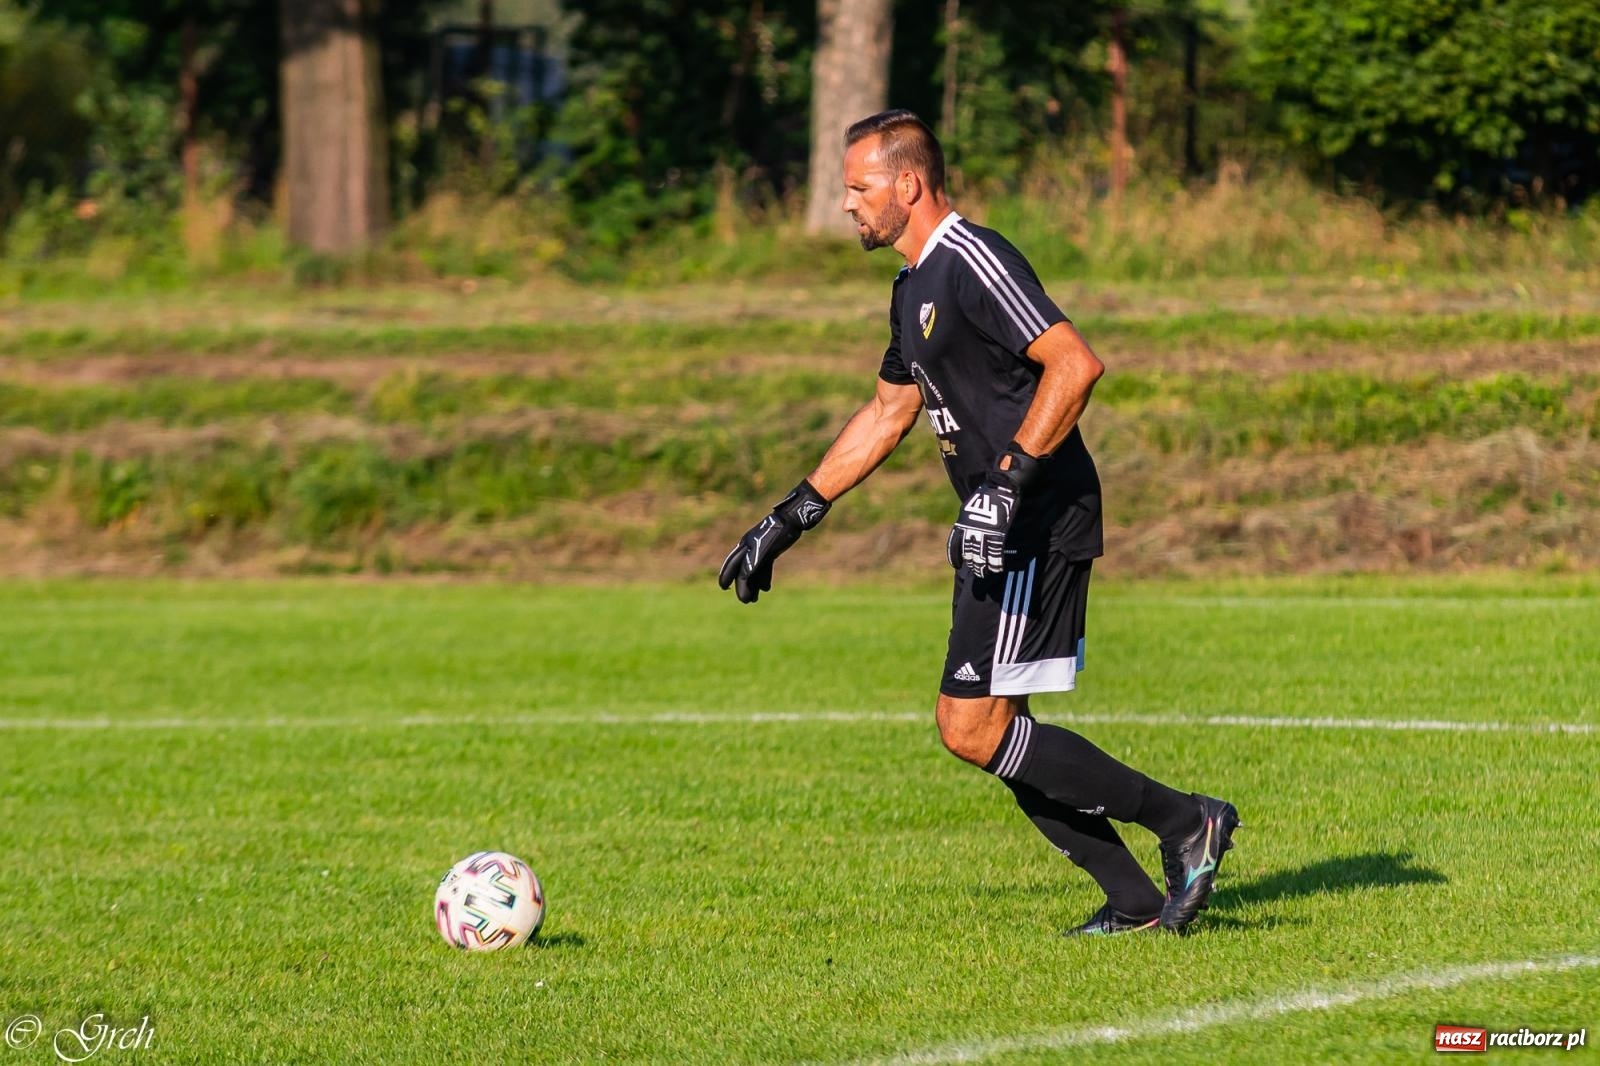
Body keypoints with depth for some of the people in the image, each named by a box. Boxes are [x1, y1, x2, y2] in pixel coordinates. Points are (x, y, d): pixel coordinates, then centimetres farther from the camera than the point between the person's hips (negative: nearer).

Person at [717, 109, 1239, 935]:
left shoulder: (973, 263, -14)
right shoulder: (915, 289, 18)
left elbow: (1075, 365, -23)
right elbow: (887, 415, 29)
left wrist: (1006, 483, -26)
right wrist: (790, 518, 29)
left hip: (1039, 526, -10)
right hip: (998, 534, 10)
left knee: (974, 729, -12)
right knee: (987, 730, 8)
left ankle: (1183, 821, -6)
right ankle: (1135, 901, 10)